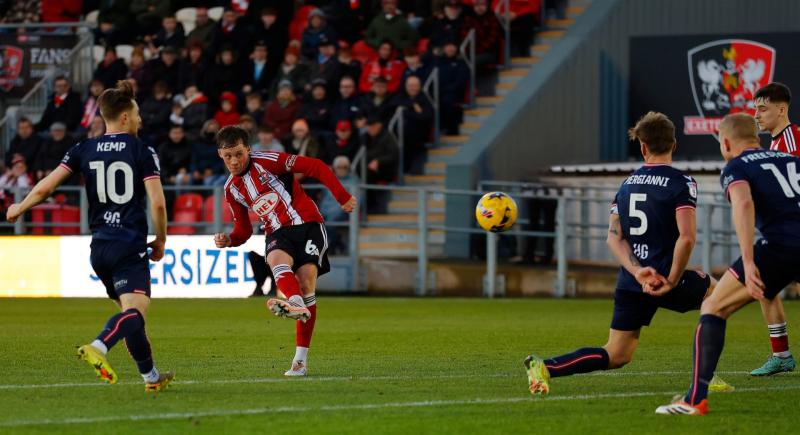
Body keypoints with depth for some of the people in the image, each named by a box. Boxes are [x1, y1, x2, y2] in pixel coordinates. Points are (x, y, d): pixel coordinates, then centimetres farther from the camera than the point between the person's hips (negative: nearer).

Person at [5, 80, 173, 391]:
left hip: (99, 246, 6)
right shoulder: (142, 152, -2)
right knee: (135, 309, -16)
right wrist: (160, 241, 6)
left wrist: (18, 208, 21)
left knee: (130, 308, 16)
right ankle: (98, 347, -41)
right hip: (131, 245, -6)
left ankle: (151, 376, 15)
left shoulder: (84, 150, 8)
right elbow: (157, 203, -9)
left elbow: (45, 187, 5)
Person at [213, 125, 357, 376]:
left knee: (306, 281, -20)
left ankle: (301, 359, -20)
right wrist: (229, 240, -1)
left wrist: (342, 197, -11)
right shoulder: (232, 189, 13)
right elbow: (244, 229, 22)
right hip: (277, 232, 4)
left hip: (307, 223, -4)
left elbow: (316, 167, -8)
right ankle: (297, 305, -65)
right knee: (277, 259, -32)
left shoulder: (266, 162, -6)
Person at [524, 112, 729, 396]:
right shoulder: (681, 183, -7)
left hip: (630, 284, 5)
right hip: (665, 279, -5)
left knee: (616, 356, 9)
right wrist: (672, 281, -11)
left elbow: (614, 237, 4)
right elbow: (686, 238, -18)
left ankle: (545, 367, -12)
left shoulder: (627, 184, 12)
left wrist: (637, 271, -8)